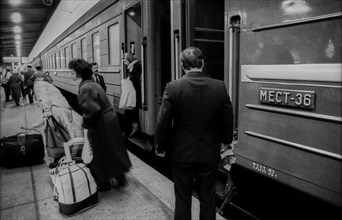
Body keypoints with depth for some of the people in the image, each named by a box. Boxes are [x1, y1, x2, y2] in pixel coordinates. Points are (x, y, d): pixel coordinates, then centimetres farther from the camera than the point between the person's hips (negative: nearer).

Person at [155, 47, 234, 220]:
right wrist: (226, 141, 19)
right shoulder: (219, 87, -9)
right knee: (208, 200, 19)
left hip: (182, 154, -1)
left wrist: (160, 147, 4)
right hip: (209, 154, 2)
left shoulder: (172, 87, -14)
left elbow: (163, 122, -12)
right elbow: (227, 120, 0)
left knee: (182, 200, 16)